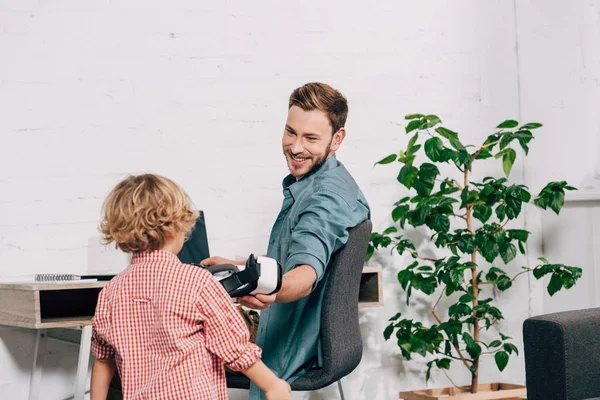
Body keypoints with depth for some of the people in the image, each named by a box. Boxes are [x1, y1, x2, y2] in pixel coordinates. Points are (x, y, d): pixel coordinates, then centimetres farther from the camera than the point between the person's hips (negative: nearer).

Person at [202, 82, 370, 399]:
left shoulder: (327, 197, -26)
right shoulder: (307, 183, 7)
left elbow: (308, 271, -44)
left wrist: (271, 292, -63)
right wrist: (237, 266, 21)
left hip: (288, 354, -10)